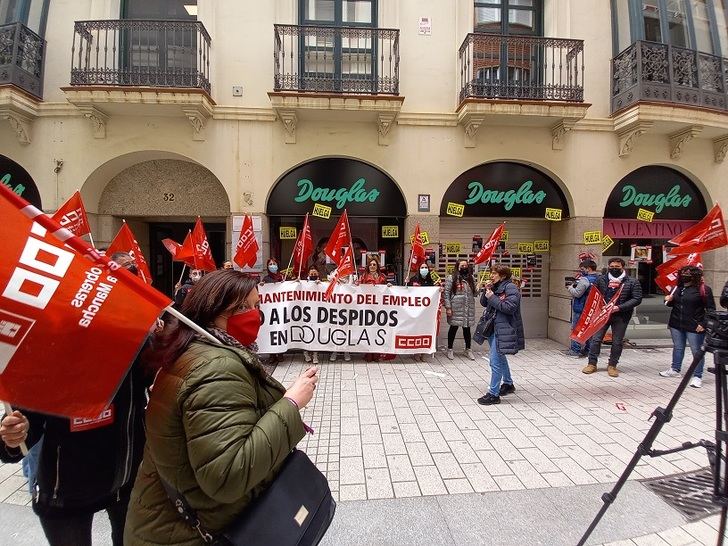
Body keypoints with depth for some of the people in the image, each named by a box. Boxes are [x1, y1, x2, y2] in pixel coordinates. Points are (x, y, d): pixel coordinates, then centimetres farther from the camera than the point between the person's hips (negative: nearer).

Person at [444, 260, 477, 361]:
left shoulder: (471, 278, 12)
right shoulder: (451, 278, -3)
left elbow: (474, 293, 17)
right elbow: (447, 293, -7)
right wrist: (448, 307, -12)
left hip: (468, 309, 4)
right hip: (455, 309, -4)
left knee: (467, 329, 11)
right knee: (453, 328, 6)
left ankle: (468, 350, 24)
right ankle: (449, 349, 19)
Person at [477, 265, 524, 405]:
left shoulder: (511, 288, -14)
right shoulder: (495, 287, 11)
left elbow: (509, 308, -24)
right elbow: (484, 303, 14)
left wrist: (492, 297, -19)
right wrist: (486, 291, -2)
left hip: (503, 330, -9)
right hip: (493, 328, 9)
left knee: (495, 360, -9)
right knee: (500, 357, 22)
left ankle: (493, 394, -1)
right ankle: (508, 384, 42)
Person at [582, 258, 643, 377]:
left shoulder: (632, 282, -1)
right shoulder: (601, 279, 7)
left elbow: (637, 299, -6)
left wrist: (619, 307, -16)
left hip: (621, 316, -1)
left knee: (617, 342, 6)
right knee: (596, 339, 2)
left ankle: (612, 365, 20)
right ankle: (592, 364, 11)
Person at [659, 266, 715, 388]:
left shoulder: (704, 289, -8)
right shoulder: (678, 288, 8)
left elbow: (711, 309, -8)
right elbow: (673, 304, 22)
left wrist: (703, 324, -15)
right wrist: (669, 300, -2)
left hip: (694, 327, -5)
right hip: (676, 324, 6)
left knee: (697, 351, 2)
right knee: (678, 348, 18)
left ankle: (697, 376, 11)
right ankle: (675, 370, 32)